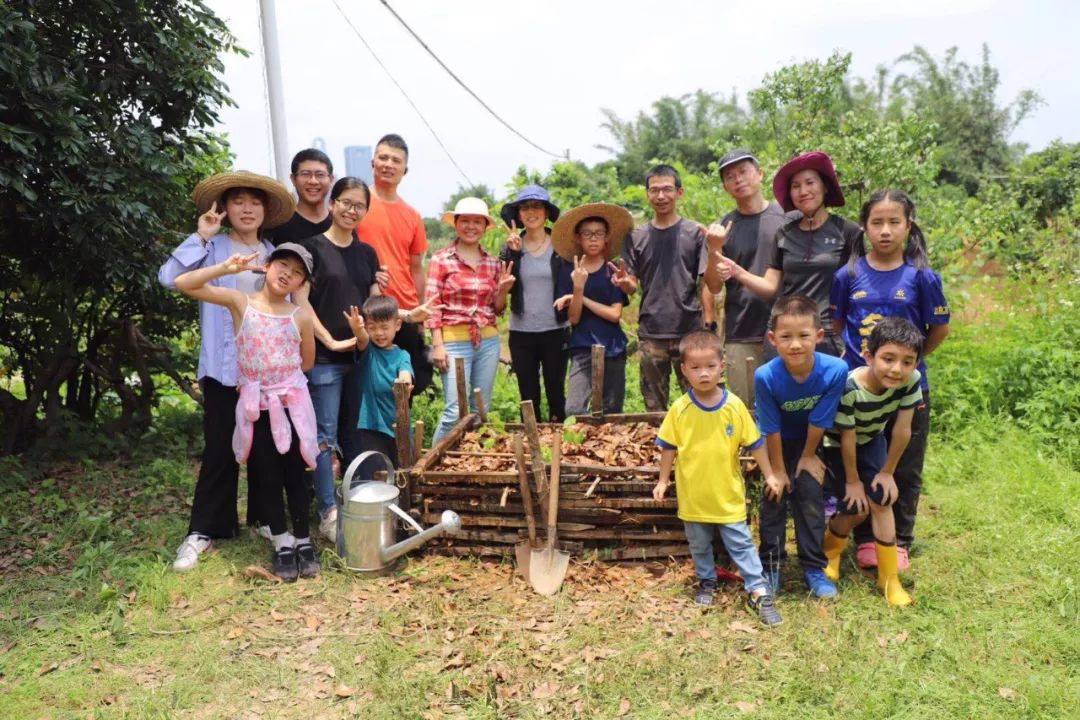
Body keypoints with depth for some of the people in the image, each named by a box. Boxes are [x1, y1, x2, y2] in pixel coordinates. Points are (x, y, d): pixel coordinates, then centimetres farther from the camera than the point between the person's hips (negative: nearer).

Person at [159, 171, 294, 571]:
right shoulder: (211, 250, -2)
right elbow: (169, 278, -18)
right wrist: (201, 237, -18)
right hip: (224, 365, -3)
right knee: (221, 448, 0)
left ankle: (263, 517, 29)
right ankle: (204, 530, 12)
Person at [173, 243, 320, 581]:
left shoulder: (301, 316, -2)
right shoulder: (240, 302, -4)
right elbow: (183, 284, -9)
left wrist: (280, 376, 5)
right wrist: (226, 268, -18)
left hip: (292, 405, 0)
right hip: (256, 407, 0)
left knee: (295, 476, 8)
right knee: (267, 477, 8)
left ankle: (303, 541, 22)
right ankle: (282, 543, 21)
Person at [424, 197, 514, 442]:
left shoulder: (494, 262, 9)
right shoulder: (441, 259, -2)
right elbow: (432, 306, -5)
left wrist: (503, 289, -5)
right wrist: (437, 345, -11)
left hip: (488, 341, 5)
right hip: (454, 341, -4)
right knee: (455, 412, -8)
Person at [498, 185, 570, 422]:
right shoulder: (511, 247, 3)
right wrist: (513, 253, -17)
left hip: (555, 332, -1)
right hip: (521, 334, 1)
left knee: (556, 394, 8)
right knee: (528, 397, 10)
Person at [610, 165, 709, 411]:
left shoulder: (695, 233, 2)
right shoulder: (636, 237, 9)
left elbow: (714, 286, -3)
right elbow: (632, 287, 10)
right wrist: (623, 282, -14)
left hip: (689, 332, -2)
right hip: (651, 335, 2)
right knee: (655, 409, 11)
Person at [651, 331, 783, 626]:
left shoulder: (734, 406, -11)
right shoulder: (679, 409, -11)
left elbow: (755, 443, -1)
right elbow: (669, 447, 0)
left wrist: (769, 475, 1)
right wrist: (663, 481, 3)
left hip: (728, 495, -1)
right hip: (693, 496, 1)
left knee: (741, 544, 6)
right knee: (699, 546, 19)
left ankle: (759, 592, 15)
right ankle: (707, 583, 40)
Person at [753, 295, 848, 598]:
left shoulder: (835, 370, -33)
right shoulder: (766, 376, -35)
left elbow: (819, 421, -19)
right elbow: (772, 429, -22)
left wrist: (808, 457, -7)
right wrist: (778, 469, -11)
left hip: (808, 440, 1)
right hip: (775, 442, -1)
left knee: (811, 498, 0)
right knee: (775, 498, 0)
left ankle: (814, 567, 14)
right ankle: (770, 566, 15)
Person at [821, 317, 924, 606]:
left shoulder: (911, 381, -27)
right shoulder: (849, 387, -38)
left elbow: (902, 430, -16)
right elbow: (847, 438, -25)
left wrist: (887, 472, -8)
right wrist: (853, 481, -13)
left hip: (872, 440, 3)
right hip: (838, 444, -3)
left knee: (881, 501, -6)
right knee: (857, 507, -4)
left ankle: (889, 578, 7)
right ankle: (830, 548, 28)